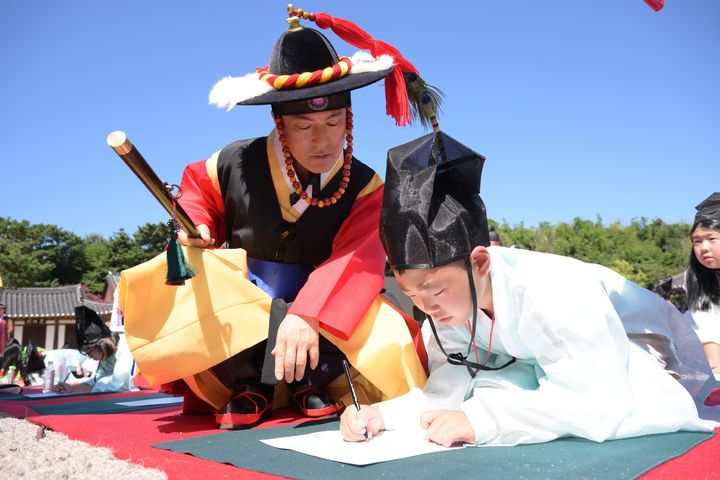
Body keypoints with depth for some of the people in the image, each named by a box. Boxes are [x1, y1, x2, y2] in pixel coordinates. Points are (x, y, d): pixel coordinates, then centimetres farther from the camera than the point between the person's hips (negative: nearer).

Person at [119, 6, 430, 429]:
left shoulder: (365, 187, -13)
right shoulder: (237, 164, -9)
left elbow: (356, 262, -28)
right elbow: (197, 188, 13)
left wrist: (307, 316, -45)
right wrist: (197, 227, -11)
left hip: (321, 310, -1)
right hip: (237, 314, 1)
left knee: (388, 335, -31)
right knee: (167, 288, -28)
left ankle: (310, 382, -1)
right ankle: (249, 383, -10)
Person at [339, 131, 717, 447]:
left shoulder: (554, 297, -40)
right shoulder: (451, 294, -19)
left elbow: (598, 403, -43)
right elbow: (446, 390, -17)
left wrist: (479, 420, -48)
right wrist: (380, 414, -35)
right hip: (544, 358, 5)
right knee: (492, 389, -23)